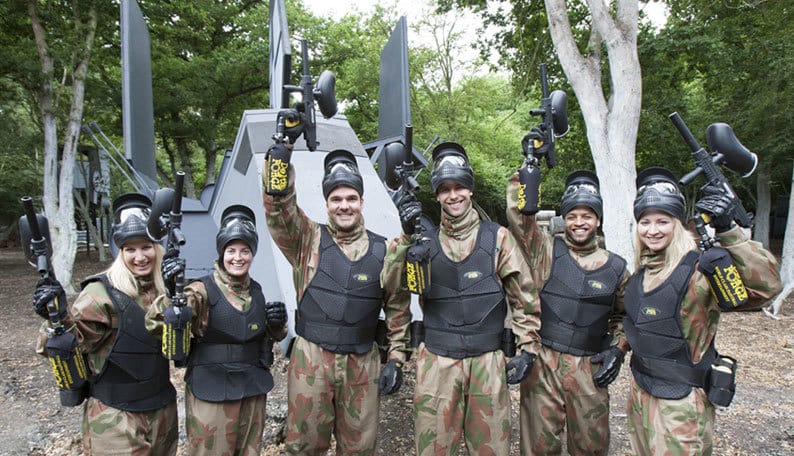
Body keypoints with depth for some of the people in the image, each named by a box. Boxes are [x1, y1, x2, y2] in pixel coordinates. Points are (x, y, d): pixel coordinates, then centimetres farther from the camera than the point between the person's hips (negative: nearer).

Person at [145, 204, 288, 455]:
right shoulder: (203, 291, -13)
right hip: (211, 392, -5)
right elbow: (156, 325, -27)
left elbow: (272, 335, 19)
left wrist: (277, 323, -5)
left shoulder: (256, 291, 5)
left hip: (253, 389, 6)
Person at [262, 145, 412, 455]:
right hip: (310, 360, -1)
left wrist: (396, 359, 5)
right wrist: (281, 153, -28)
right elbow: (278, 205, -17)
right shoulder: (308, 240, -1)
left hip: (362, 364, 1)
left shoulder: (384, 251, 1)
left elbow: (398, 309, 8)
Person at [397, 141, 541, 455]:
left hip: (488, 361, 0)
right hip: (436, 361, 1)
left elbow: (525, 297, 5)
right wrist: (407, 239, -21)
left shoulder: (497, 238, 2)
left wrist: (527, 349, 3)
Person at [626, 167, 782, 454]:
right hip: (640, 391, 8)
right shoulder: (643, 271, 3)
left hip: (680, 405, -7)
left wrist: (727, 230, -40)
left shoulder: (699, 270, -20)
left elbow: (766, 285, -35)